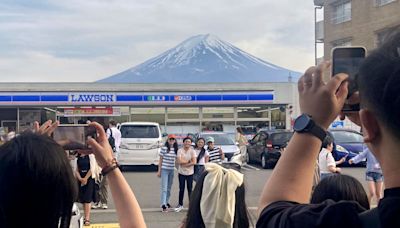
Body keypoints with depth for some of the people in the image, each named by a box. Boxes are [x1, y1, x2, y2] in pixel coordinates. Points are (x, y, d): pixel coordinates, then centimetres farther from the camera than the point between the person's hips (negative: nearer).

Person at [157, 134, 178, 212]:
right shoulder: (164, 148, -7)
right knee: (164, 188, -9)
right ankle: (163, 205, -11)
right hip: (164, 170, -5)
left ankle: (167, 202, 28)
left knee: (169, 188, 14)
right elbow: (160, 160, -2)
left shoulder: (176, 150, 6)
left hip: (172, 170, 5)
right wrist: (159, 171, -3)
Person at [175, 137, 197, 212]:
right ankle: (180, 204, 17)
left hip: (190, 173, 0)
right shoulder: (180, 150, -3)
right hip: (181, 173, 0)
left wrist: (184, 163, -14)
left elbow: (194, 162, -11)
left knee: (190, 189, 5)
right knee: (181, 189, 6)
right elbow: (179, 161, -13)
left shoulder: (192, 151, -2)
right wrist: (188, 161, -10)